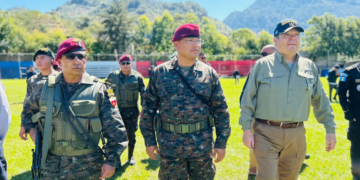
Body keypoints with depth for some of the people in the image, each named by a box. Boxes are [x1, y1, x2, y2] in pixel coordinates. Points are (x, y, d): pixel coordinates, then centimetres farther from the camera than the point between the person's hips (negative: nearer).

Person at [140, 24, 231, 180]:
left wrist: (221, 142, 1)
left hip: (203, 145, 1)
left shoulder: (209, 73, 0)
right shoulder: (160, 73, -2)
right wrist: (149, 140, 1)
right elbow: (148, 107, 2)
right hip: (170, 145, -1)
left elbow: (220, 109, 3)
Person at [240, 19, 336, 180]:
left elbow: (321, 101, 14)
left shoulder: (309, 67, 9)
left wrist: (330, 129, 12)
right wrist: (246, 129, -7)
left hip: (297, 135, 4)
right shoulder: (262, 65, -3)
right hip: (266, 133, -4)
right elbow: (247, 99, -3)